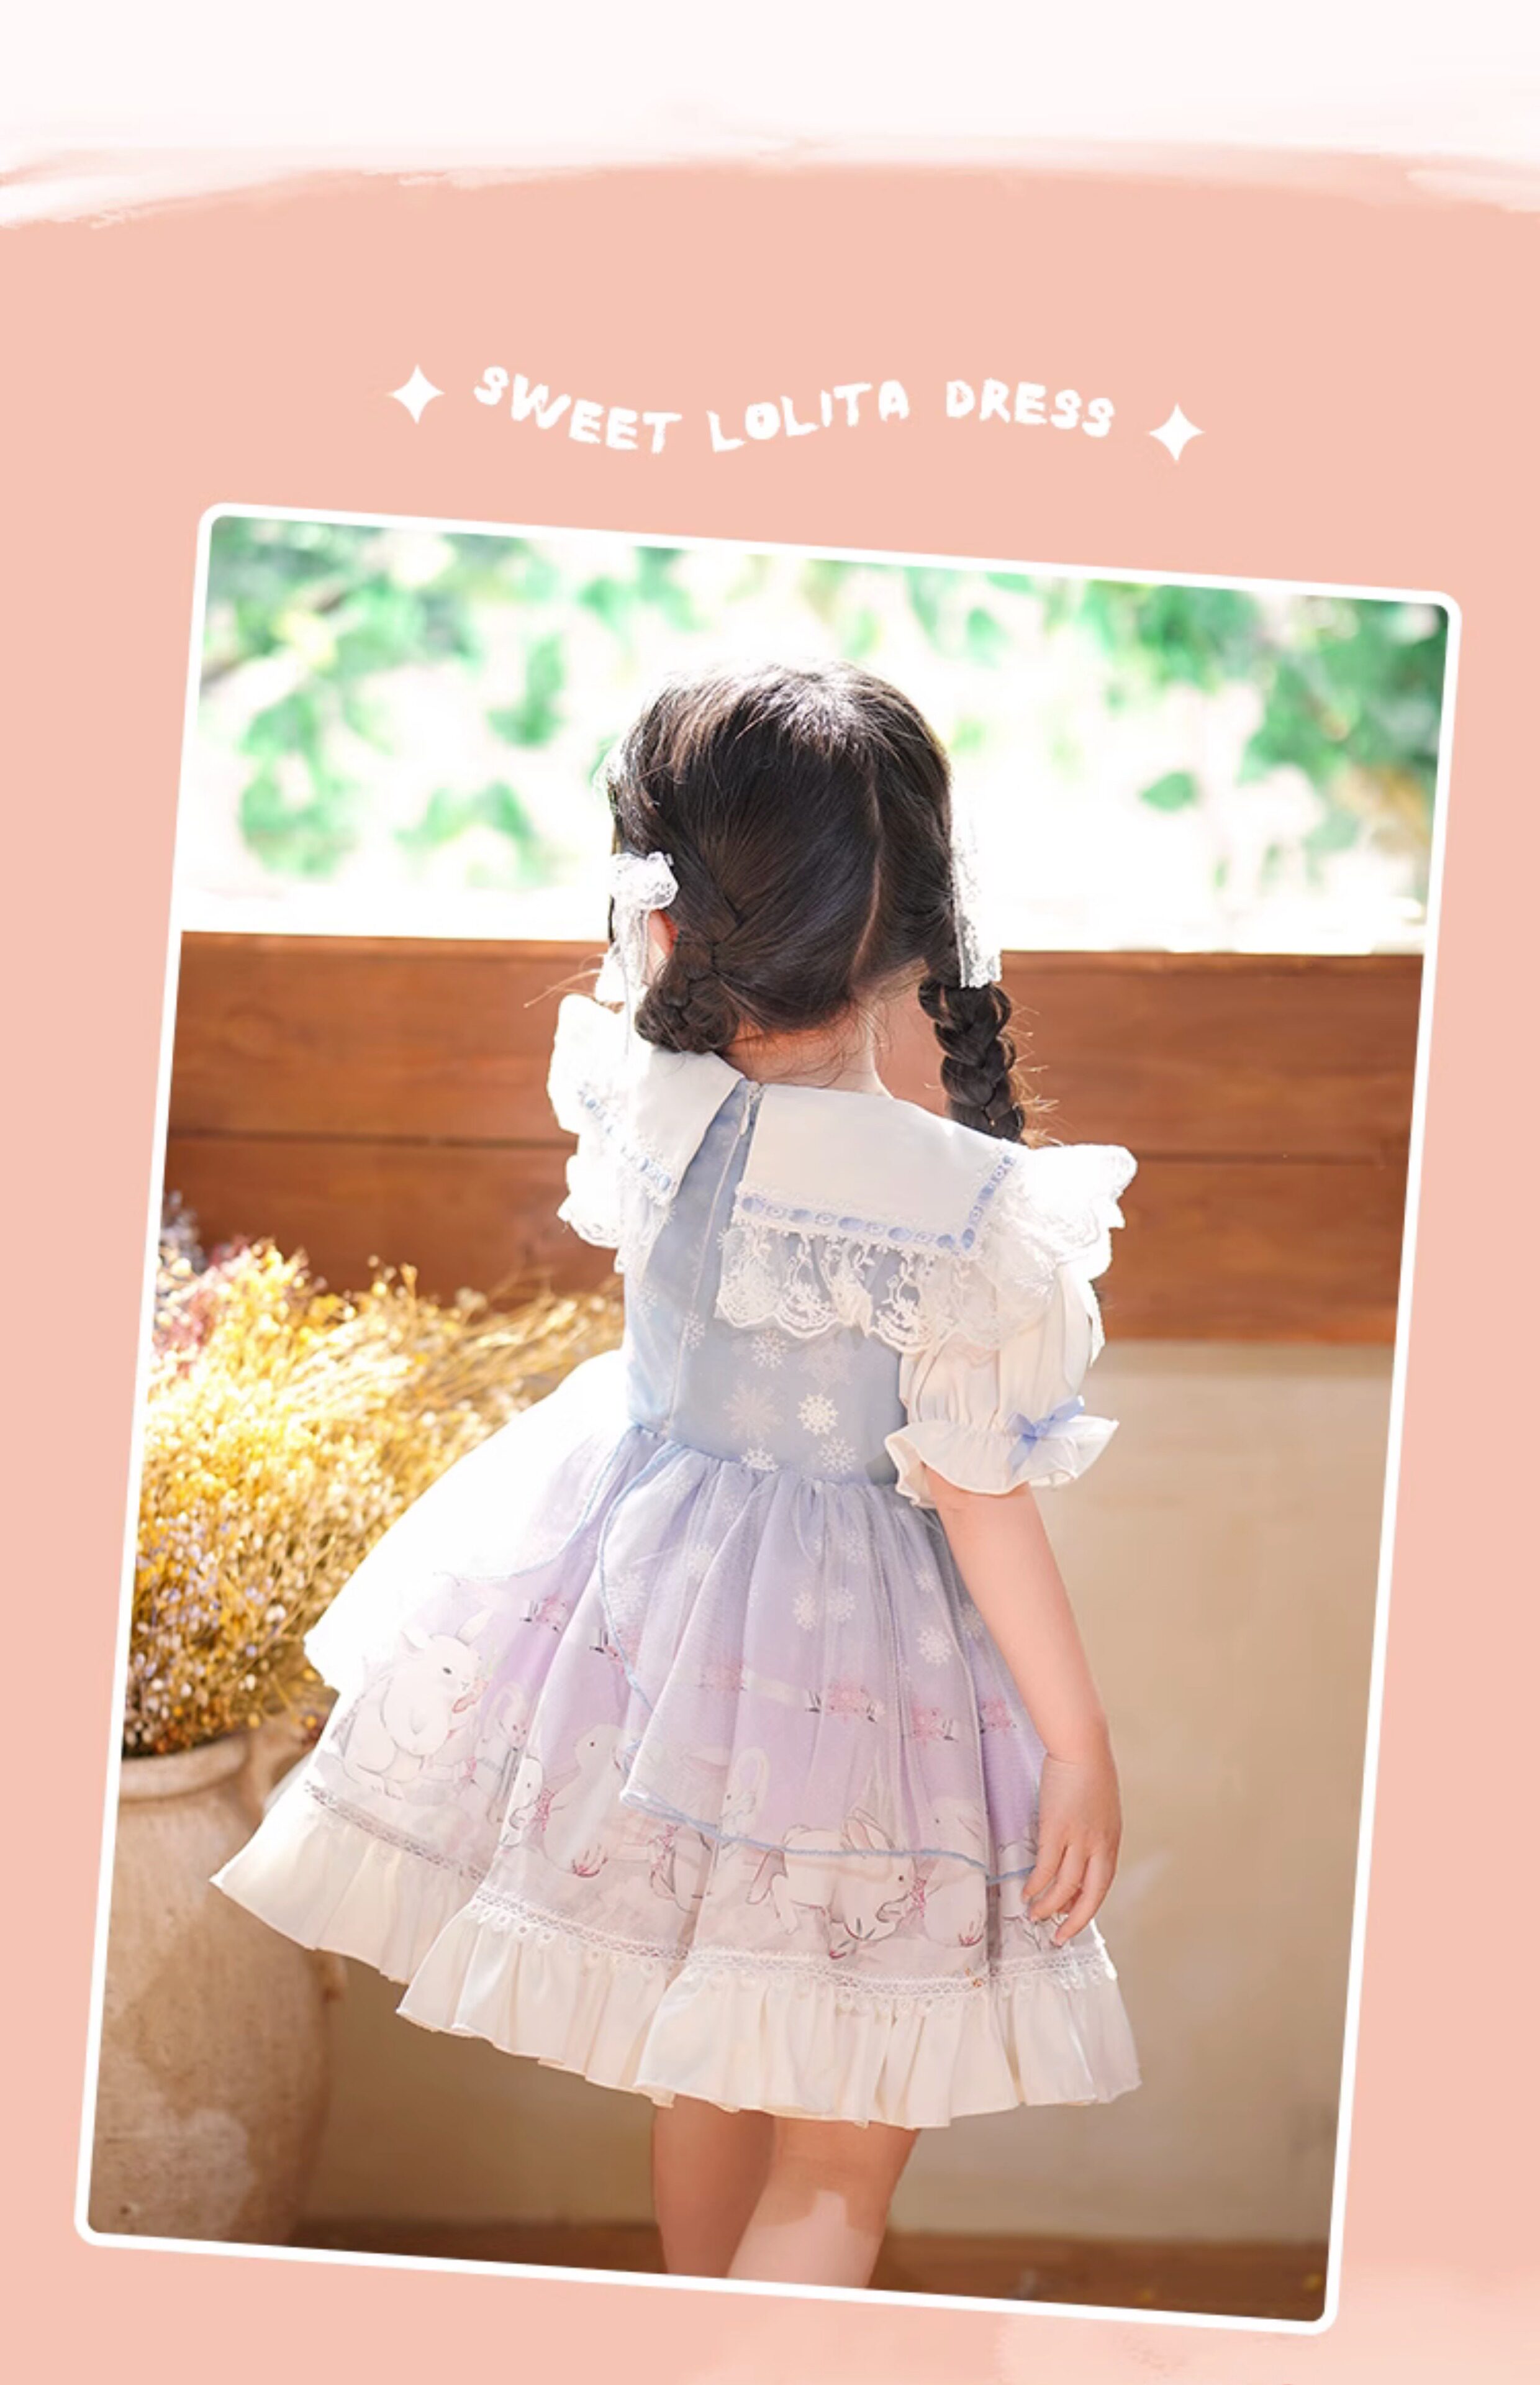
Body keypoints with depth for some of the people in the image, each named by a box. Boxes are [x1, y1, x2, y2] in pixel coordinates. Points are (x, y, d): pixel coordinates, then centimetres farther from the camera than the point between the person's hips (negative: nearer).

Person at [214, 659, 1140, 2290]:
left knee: (702, 2065, 27)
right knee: (839, 2161, 10)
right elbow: (985, 1505, -18)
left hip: (641, 1596, 6)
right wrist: (1083, 1748, -7)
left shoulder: (646, 1107, -14)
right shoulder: (973, 1211, -25)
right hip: (845, 1661, -5)